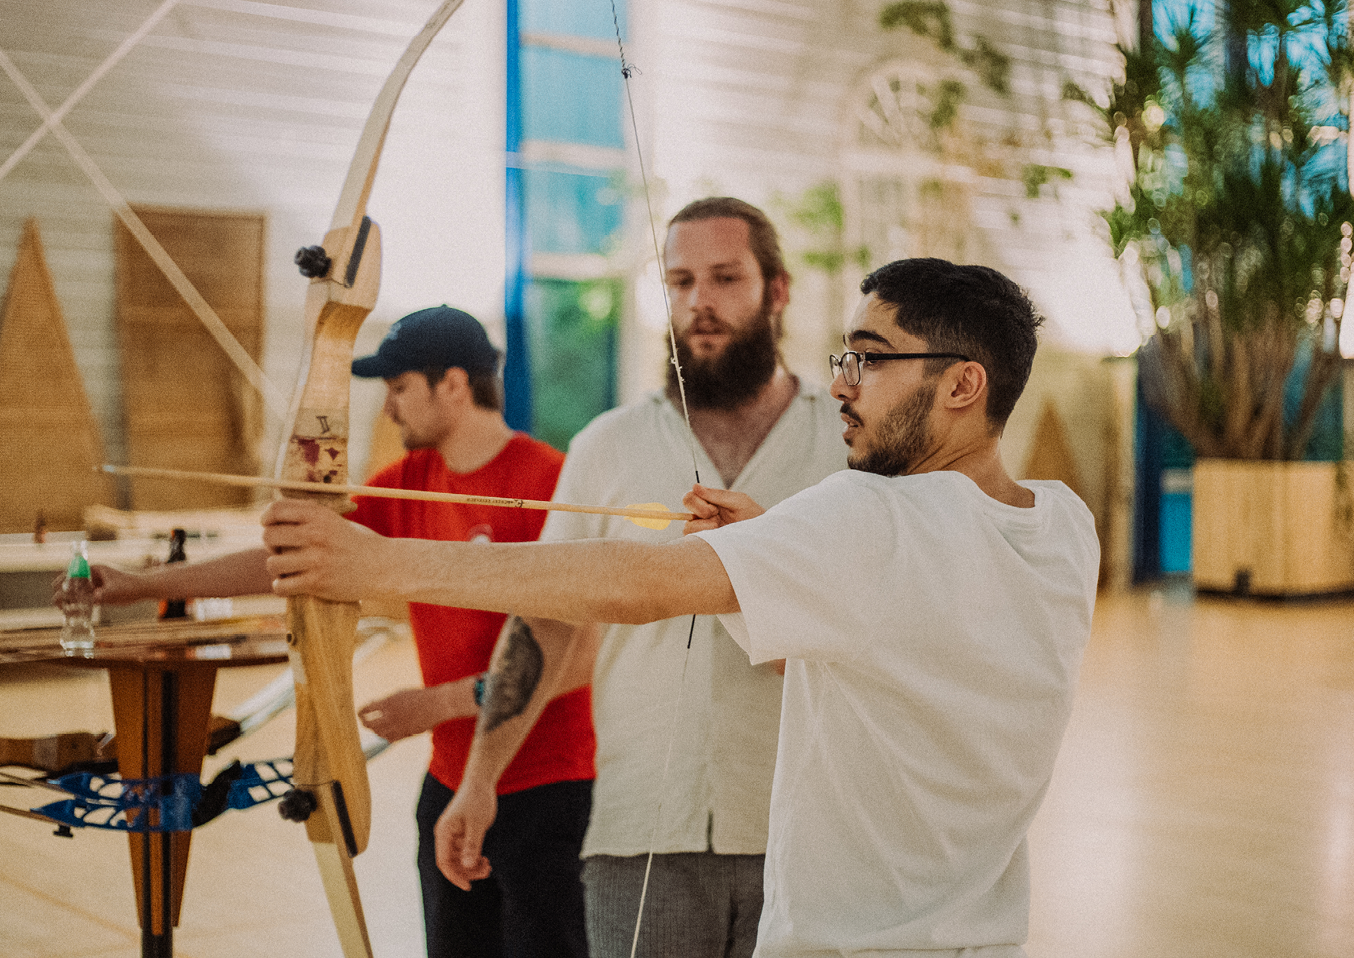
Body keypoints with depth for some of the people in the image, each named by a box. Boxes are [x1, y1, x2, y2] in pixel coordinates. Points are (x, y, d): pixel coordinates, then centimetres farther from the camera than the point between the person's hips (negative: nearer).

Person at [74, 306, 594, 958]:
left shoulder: (549, 481, -15)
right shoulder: (408, 484, 7)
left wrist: (440, 702, -18)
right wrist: (143, 585, 9)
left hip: (543, 788, -7)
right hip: (450, 783, 7)